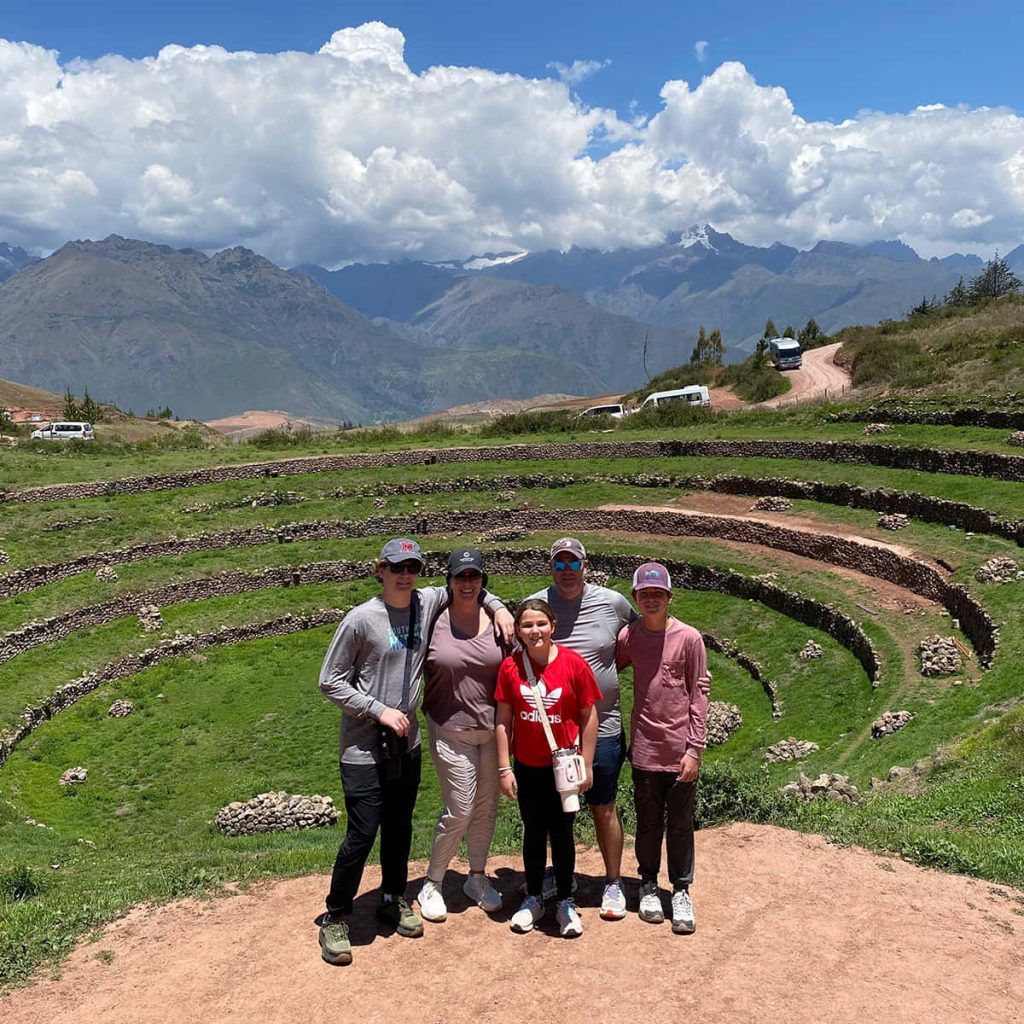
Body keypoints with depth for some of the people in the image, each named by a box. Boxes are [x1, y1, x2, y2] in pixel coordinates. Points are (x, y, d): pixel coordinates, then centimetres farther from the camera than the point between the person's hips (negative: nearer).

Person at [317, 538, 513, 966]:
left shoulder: (428, 602, 0)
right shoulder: (361, 619, -15)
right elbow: (330, 681, -10)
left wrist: (496, 606, 4)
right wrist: (379, 711, -16)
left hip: (407, 745, 6)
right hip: (364, 750, -5)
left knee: (400, 828, 18)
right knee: (362, 835, -3)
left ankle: (394, 901, 39)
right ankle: (335, 919, 17)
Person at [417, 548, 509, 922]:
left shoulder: (496, 622, 0)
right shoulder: (433, 621, -8)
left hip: (492, 729, 4)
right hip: (451, 730, -3)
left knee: (486, 807, 13)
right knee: (459, 811, -2)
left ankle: (477, 878, 33)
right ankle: (432, 884, 18)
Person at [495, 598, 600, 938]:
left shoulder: (573, 664, -12)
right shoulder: (510, 667, -7)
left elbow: (589, 716, -6)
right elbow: (503, 719, -2)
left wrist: (586, 765, -4)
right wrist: (504, 769, -3)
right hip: (527, 767, 2)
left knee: (561, 833, 10)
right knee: (533, 833, 14)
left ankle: (565, 903, 26)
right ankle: (533, 899, 30)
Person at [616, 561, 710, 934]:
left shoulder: (689, 638, -8)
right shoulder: (628, 637, 0)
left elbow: (698, 696, -6)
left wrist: (695, 749, -9)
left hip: (680, 750, -2)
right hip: (645, 747, 2)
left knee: (680, 824, 10)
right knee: (648, 821, 14)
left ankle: (681, 891, 25)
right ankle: (648, 884, 31)